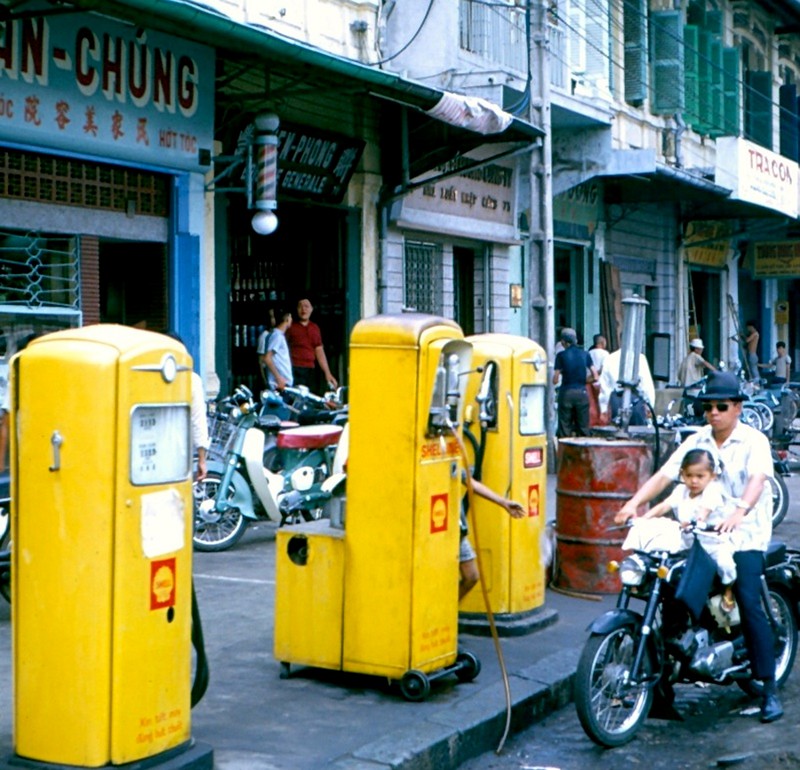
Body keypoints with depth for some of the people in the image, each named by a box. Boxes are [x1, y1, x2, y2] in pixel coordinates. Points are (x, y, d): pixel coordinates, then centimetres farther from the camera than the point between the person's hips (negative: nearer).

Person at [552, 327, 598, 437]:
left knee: (564, 428, 2)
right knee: (583, 427, 8)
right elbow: (595, 377, 2)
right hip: (582, 392, 2)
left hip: (566, 392, -2)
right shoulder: (585, 354, 4)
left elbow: (555, 380, -7)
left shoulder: (561, 355, -4)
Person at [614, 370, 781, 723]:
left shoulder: (754, 441, -3)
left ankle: (769, 688, -11)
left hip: (745, 535, -4)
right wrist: (635, 502, -16)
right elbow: (664, 474, 1)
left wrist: (739, 511, -41)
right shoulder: (696, 442, 10)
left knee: (749, 603, -19)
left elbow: (757, 479, -21)